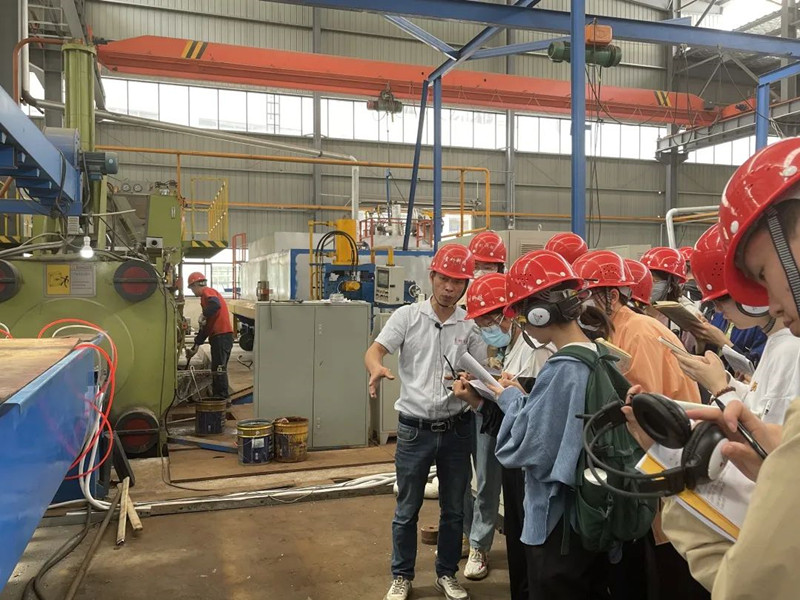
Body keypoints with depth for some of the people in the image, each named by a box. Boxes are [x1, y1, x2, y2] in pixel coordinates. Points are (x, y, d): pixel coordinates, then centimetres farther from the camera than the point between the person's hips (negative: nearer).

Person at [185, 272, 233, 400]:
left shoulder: (207, 292, -3)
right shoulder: (208, 294, 27)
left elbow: (216, 304, -29)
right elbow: (205, 326, 27)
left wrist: (204, 315, -15)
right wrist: (196, 345, 26)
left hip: (221, 336, -10)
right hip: (222, 336, 10)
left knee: (218, 369, -9)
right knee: (218, 370, 13)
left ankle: (222, 398, -8)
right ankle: (218, 397, 18)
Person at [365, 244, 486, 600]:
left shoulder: (470, 325, 0)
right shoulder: (407, 316, -5)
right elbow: (375, 350, -14)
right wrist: (377, 368, -37)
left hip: (456, 429, 2)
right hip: (415, 429, -2)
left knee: (453, 509, 16)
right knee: (407, 510, 11)